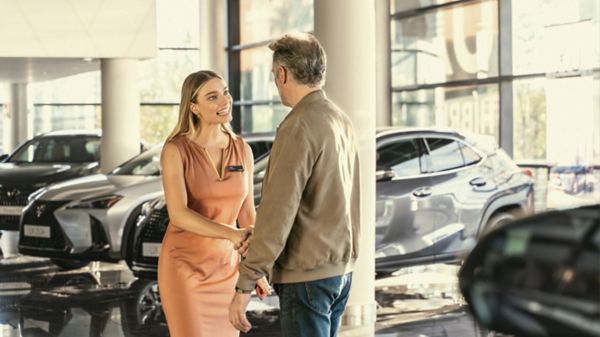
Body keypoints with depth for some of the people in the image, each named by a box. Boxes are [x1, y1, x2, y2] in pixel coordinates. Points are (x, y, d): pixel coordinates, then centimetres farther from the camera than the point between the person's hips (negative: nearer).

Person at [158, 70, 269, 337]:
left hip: (225, 266, 5)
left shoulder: (242, 150, 1)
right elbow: (178, 215, -25)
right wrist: (232, 234, -38)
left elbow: (246, 212, 9)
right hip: (184, 264, -5)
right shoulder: (175, 150, -15)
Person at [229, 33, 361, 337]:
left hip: (306, 274, -9)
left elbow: (277, 213, -23)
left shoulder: (299, 127, -18)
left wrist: (244, 285, -21)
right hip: (339, 269, 9)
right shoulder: (340, 121, 10)